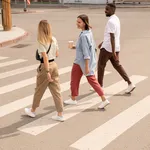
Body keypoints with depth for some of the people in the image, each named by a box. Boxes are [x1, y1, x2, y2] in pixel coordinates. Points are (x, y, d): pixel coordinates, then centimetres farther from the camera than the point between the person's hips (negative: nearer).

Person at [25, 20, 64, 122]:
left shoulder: (41, 42, -15)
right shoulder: (54, 39, 3)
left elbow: (45, 57, -20)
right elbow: (57, 54, 9)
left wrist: (47, 72, -20)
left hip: (46, 66, -5)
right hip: (54, 65, 5)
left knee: (39, 90, 12)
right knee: (56, 90, 8)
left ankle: (32, 111, 32)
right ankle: (60, 115, 10)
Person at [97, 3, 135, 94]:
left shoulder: (111, 21, -19)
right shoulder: (116, 19, 13)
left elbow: (112, 37, -24)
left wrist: (113, 51, -25)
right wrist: (103, 42, 29)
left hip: (107, 47, -9)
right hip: (116, 47, 9)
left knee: (101, 65, 8)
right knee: (117, 65, 12)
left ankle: (100, 85, 20)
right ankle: (130, 84, 4)